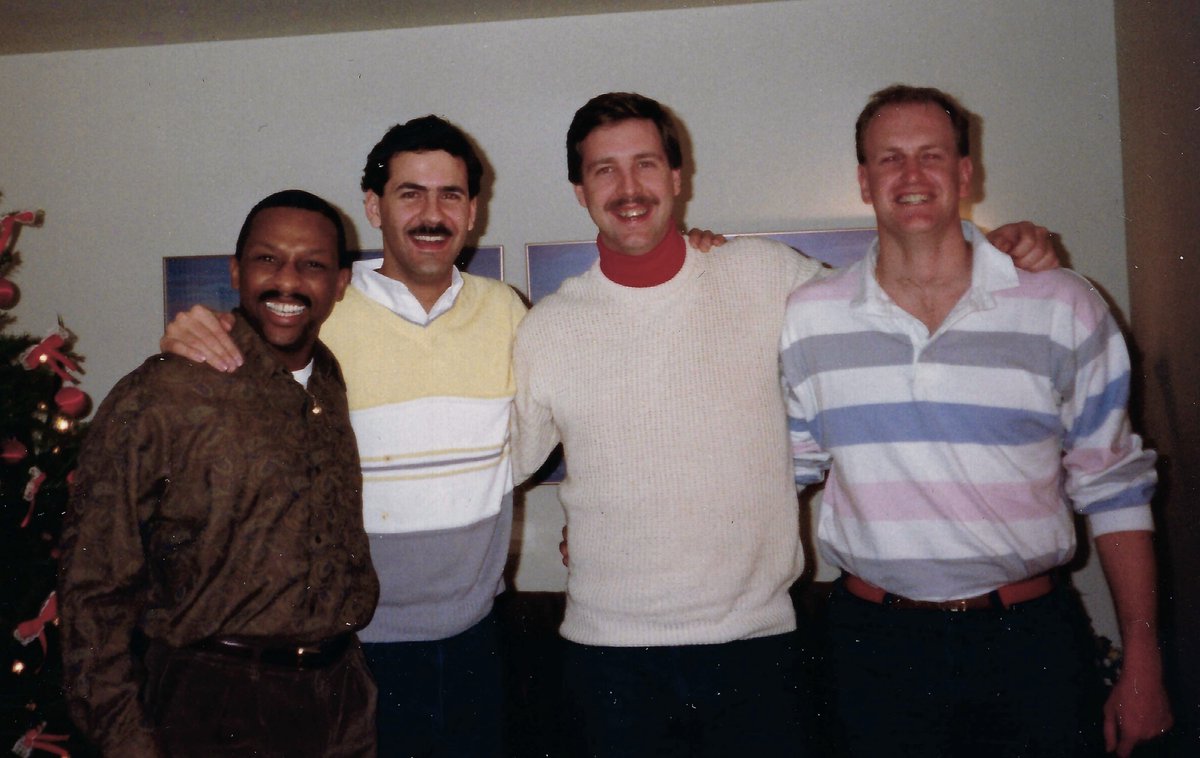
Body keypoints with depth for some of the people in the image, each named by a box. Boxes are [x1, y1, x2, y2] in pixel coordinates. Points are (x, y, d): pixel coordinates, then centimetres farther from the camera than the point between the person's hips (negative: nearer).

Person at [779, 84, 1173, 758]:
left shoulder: (1065, 308, -2)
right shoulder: (807, 318, -1)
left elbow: (1113, 492, 2)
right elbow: (783, 470, 10)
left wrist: (1142, 664, 2)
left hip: (1032, 633, 0)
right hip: (878, 642, 1)